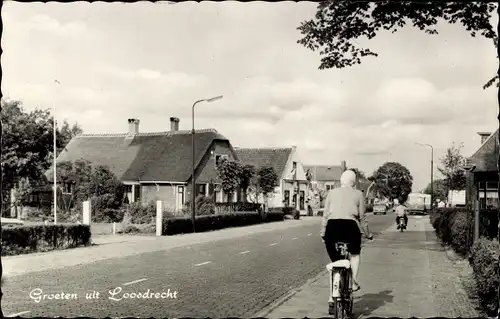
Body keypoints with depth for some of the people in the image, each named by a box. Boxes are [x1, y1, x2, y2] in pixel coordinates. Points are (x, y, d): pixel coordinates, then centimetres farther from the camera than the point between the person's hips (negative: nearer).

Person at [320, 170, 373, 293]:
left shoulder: (332, 192, 15)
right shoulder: (358, 194, 11)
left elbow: (325, 215, 12)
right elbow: (362, 217, 9)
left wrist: (323, 233, 18)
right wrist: (368, 234, 19)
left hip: (332, 225, 1)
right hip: (350, 226, -1)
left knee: (335, 259, 14)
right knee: (354, 254, 23)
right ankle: (353, 282, 10)